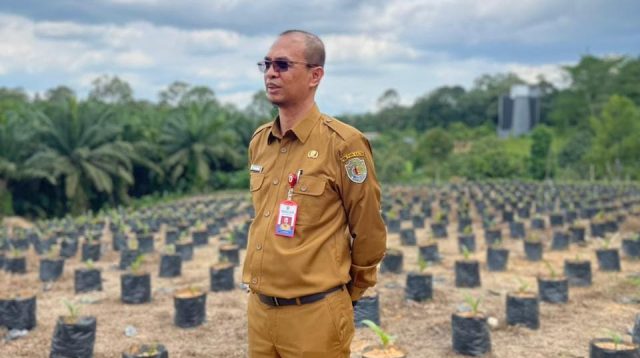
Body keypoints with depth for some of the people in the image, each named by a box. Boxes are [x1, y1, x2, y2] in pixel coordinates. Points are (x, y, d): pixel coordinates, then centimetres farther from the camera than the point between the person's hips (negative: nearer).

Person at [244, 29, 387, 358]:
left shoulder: (343, 143, -13)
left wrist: (346, 295, 5)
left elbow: (369, 233, -7)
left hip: (314, 314, -6)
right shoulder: (258, 142, 6)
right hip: (259, 308, 6)